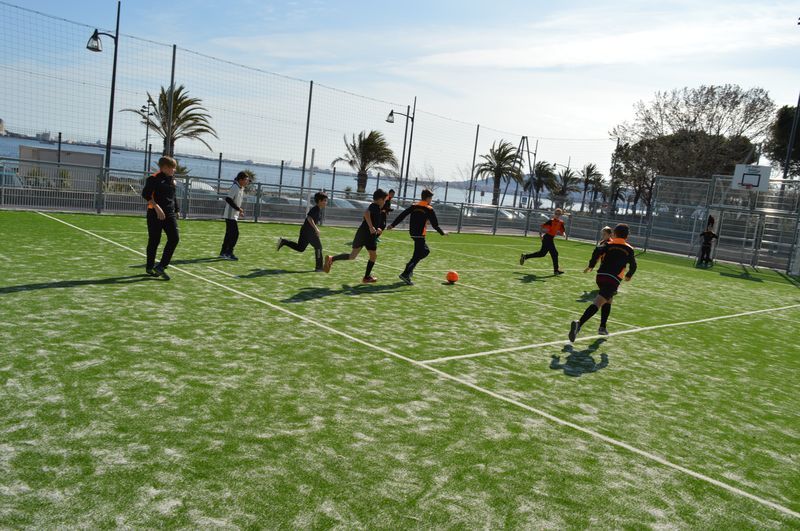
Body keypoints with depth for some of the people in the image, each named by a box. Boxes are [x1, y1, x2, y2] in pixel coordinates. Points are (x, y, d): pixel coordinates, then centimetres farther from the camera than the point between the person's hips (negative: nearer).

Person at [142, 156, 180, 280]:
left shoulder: (172, 179, 14)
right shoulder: (154, 178, -8)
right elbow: (145, 194, -17)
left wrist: (176, 211, 20)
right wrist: (157, 207, -25)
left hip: (170, 213, 6)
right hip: (155, 214, -6)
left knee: (174, 238, -9)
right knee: (154, 241, 3)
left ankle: (161, 266, -4)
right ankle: (150, 267, 20)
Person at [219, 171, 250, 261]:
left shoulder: (241, 188, 12)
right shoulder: (235, 187, -16)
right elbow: (228, 199, -23)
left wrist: (239, 211, 10)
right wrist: (238, 208, -24)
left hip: (234, 215, 10)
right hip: (230, 214, -10)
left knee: (229, 234, 12)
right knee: (235, 233, -11)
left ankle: (223, 252, 19)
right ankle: (229, 253, -7)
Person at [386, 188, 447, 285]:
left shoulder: (414, 206, 9)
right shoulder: (429, 209, -7)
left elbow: (402, 215, 5)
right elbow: (435, 225, -6)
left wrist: (393, 225, 9)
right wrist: (442, 233, 8)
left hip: (412, 233, 7)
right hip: (420, 234, -7)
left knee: (425, 251, 23)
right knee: (418, 255, -3)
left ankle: (409, 267, 19)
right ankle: (406, 274, -15)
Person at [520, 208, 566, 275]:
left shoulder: (561, 223, 8)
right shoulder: (551, 221, -13)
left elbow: (562, 231, 12)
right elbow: (542, 226, -14)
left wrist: (563, 234, -10)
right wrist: (540, 234, -24)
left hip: (551, 239, 8)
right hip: (547, 238, -8)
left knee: (542, 253, 10)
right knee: (554, 253, -6)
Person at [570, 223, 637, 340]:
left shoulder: (609, 244, 10)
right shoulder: (629, 249, 10)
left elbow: (598, 251, -8)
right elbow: (633, 265, 13)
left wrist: (591, 266, 0)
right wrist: (629, 276, 32)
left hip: (600, 276, 4)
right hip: (613, 280, -4)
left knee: (608, 300, 27)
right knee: (598, 302, -17)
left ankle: (603, 327, 28)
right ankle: (579, 324, -36)